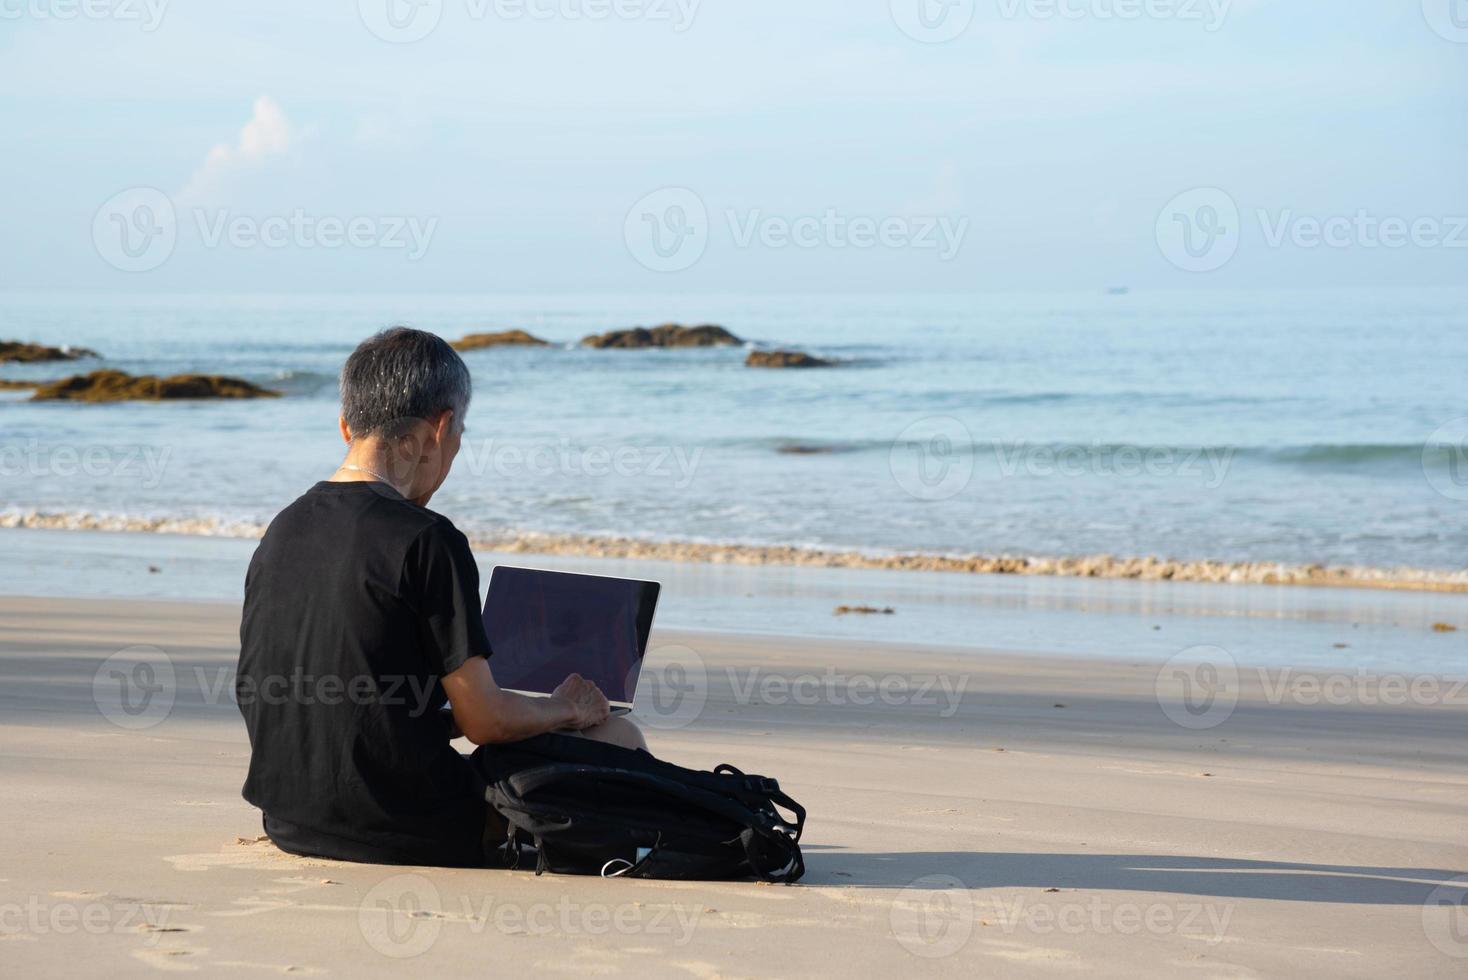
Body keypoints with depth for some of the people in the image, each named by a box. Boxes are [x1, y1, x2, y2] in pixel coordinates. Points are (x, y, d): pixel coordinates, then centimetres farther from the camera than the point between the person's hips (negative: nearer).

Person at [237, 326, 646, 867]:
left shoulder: (281, 532, 7)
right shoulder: (426, 541, -16)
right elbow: (486, 720, -13)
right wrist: (565, 708, 8)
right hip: (407, 832, -8)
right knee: (618, 736, 12)